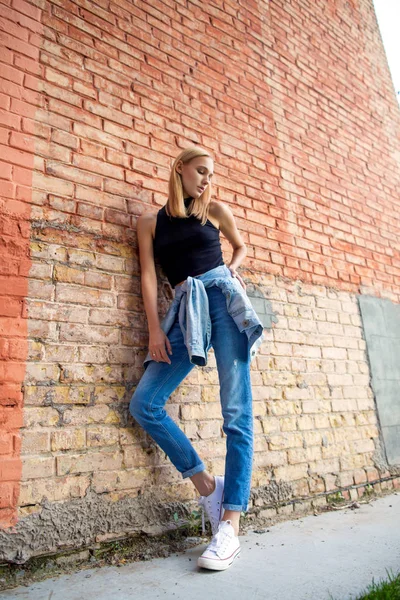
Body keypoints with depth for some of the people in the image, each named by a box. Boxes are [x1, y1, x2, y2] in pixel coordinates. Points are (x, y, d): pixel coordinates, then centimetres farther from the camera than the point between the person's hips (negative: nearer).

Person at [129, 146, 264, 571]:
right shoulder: (150, 222, 15)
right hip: (185, 311, 2)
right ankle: (206, 484, 2)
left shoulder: (215, 211, 15)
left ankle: (230, 525, -5)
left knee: (236, 411, -10)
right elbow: (148, 274, 6)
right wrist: (155, 328, -4)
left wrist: (233, 271, 10)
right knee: (144, 403, -11)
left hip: (223, 298, -1)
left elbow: (240, 246, 31)